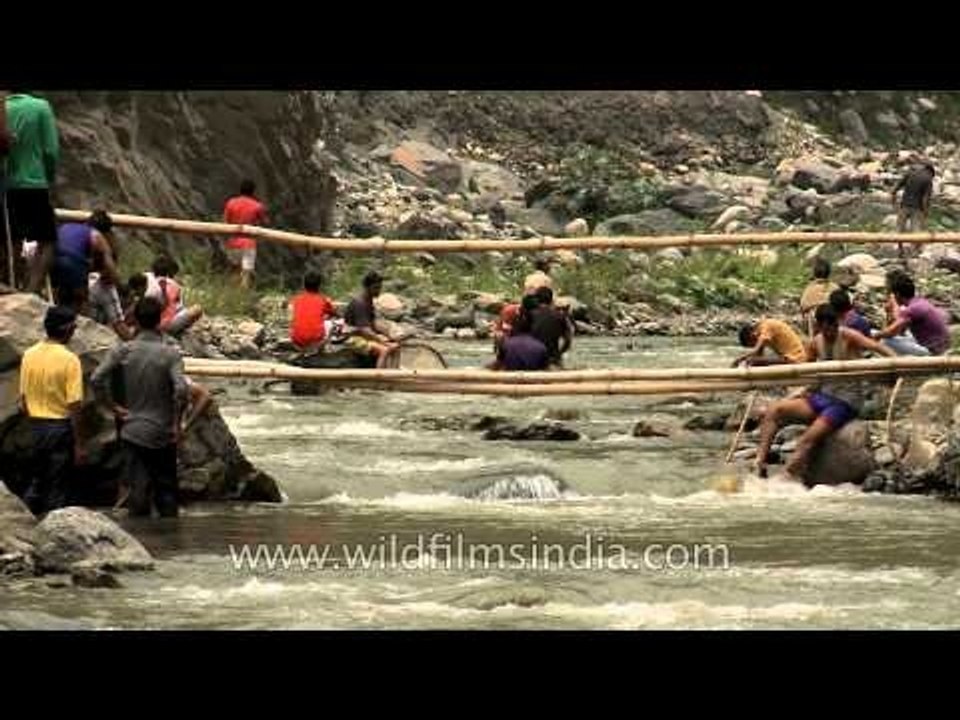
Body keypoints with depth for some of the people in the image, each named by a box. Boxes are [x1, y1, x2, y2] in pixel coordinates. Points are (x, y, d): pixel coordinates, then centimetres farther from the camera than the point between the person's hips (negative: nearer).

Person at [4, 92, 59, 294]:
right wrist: (50, 178, 6)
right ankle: (32, 293, -12)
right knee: (47, 242, 2)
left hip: (7, 186, 4)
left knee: (13, 243, 14)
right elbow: (51, 150, -9)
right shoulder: (41, 107, -8)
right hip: (35, 184, -4)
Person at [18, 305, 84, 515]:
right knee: (58, 489, 5)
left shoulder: (29, 355, 0)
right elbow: (74, 405, -16)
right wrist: (78, 444, -11)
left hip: (36, 426, 5)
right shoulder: (69, 360, -16)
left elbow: (23, 399, 7)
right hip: (61, 425, -5)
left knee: (37, 481, 19)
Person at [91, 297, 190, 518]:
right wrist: (176, 423, -9)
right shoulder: (170, 353, -10)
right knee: (166, 488, 13)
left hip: (134, 431, 1)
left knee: (139, 489, 3)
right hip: (163, 434, -1)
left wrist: (114, 406, -1)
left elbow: (97, 379, -12)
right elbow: (181, 389, -21)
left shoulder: (123, 350, -5)